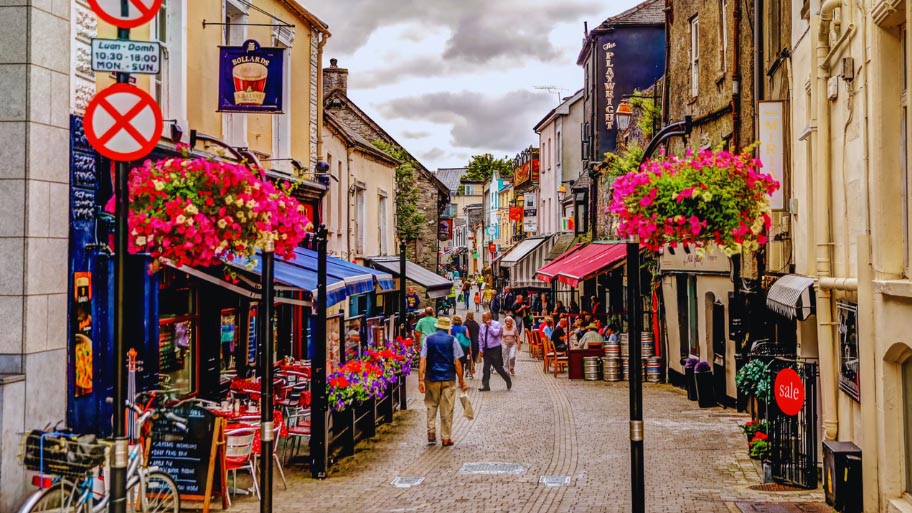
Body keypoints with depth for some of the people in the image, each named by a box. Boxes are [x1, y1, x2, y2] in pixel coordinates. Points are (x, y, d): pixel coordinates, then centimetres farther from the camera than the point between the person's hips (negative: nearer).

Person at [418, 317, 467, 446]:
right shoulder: (452, 340, -2)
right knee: (447, 410, 6)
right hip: (448, 379, -1)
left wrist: (421, 380, -6)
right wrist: (461, 380, 3)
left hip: (431, 378, 1)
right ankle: (446, 438, 10)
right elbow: (457, 362, -5)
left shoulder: (429, 339, 2)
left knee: (431, 407, 16)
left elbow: (423, 361, -6)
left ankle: (431, 432, 3)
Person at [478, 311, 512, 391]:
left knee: (498, 367, 0)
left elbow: (496, 333, -26)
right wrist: (481, 349, 6)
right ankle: (486, 386, 5)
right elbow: (480, 338, 12)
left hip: (495, 349, -5)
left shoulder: (496, 324, -7)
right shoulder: (483, 326, 7)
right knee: (486, 369, 2)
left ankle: (508, 381, 21)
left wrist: (489, 326, -19)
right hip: (486, 350, 5)